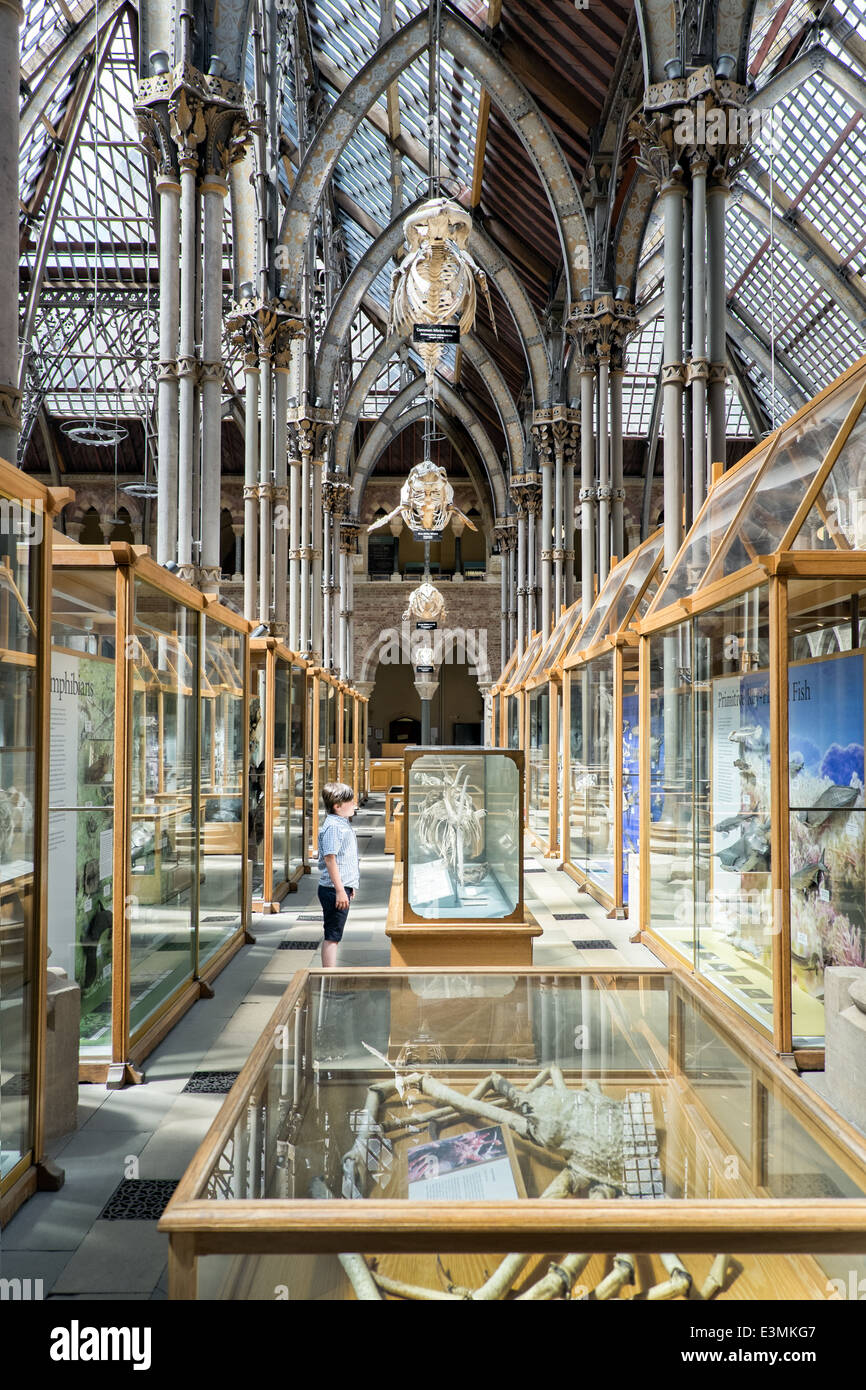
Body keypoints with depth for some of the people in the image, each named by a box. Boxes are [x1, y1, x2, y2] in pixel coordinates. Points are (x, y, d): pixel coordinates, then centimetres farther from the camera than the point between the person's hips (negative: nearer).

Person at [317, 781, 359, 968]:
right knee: (332, 936, -4)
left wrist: (349, 886, 27)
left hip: (342, 888, 10)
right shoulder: (332, 827, -17)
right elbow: (330, 859, -21)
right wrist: (340, 890, -23)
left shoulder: (342, 824, 15)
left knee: (334, 936, 16)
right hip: (334, 890, -10)